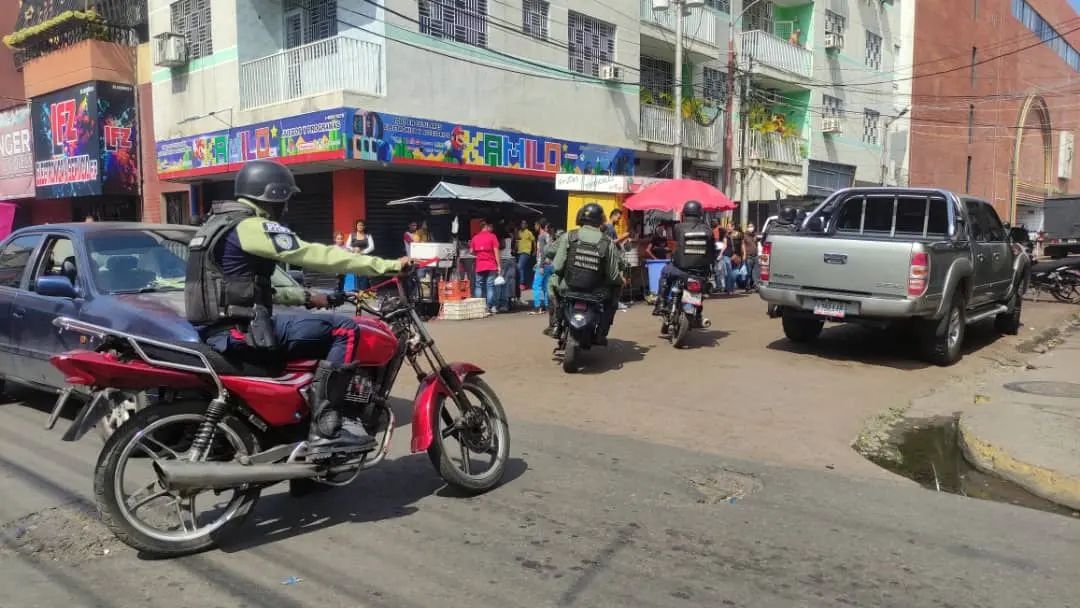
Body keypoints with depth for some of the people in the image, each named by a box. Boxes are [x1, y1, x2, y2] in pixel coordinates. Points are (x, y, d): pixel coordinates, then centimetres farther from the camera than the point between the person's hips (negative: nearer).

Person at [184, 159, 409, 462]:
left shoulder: (220, 223, 20)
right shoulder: (252, 226, -12)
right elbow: (315, 255, -18)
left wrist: (305, 296, 24)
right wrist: (389, 265, -17)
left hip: (215, 330, 11)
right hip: (240, 332, -11)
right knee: (345, 330, -13)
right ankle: (323, 431, -16)